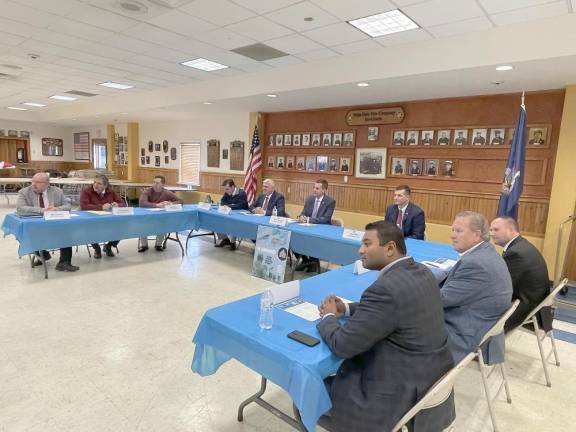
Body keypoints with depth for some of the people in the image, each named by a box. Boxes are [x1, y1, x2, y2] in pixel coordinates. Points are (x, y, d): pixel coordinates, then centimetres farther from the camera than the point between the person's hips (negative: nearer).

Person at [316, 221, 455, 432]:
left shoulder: (386, 288, -29)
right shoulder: (421, 272, 0)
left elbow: (342, 346, -25)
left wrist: (329, 317, -5)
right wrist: (346, 309, 4)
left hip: (404, 394, -9)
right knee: (339, 373, 24)